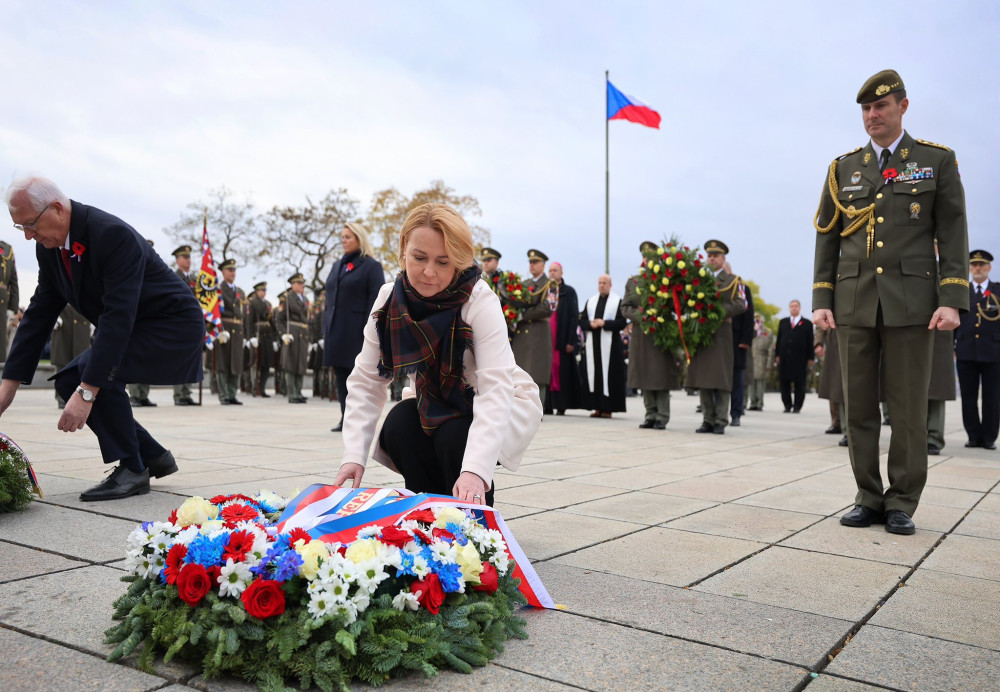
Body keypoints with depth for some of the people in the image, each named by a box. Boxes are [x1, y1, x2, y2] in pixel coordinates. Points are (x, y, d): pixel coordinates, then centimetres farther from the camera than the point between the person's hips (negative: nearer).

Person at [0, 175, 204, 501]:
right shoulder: (49, 247, -1)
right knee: (68, 382, 2)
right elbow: (38, 315, 2)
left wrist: (87, 391, -36)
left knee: (96, 370, -27)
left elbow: (118, 317, -34)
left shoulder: (113, 235, -28)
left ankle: (131, 470, -10)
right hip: (132, 330, 9)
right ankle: (153, 456, 11)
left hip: (174, 325, -9)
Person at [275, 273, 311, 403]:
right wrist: (284, 335, -16)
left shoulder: (304, 300, 18)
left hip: (304, 336, 7)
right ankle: (292, 395, -1)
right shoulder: (286, 298, -2)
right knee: (291, 365, -4)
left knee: (301, 366, 8)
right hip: (292, 336, -7)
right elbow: (278, 319, -4)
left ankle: (298, 393, 14)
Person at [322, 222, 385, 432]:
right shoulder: (337, 266, 18)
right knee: (340, 376, 7)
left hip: (356, 332, -7)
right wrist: (326, 327, 12)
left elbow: (377, 300, -10)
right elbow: (330, 298, 19)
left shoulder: (371, 266, -3)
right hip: (336, 331, 7)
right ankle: (347, 419, 14)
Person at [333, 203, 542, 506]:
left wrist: (475, 470, -52)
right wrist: (354, 455, -27)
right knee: (398, 428, -25)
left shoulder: (480, 302, -28)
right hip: (433, 400, 4)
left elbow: (496, 390, -38)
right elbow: (366, 382, -14)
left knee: (456, 439, -32)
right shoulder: (389, 299, -15)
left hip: (501, 405, -3)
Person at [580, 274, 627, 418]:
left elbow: (622, 322, -7)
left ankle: (607, 409, -1)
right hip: (592, 344, 4)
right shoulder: (591, 301, 15)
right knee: (593, 374, 2)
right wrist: (591, 324, -9)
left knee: (609, 375, -4)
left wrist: (604, 323, -16)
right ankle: (597, 407, 7)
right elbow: (582, 320, 11)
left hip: (609, 344, -4)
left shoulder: (618, 301, 2)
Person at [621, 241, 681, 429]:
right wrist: (640, 316, -9)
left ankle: (662, 417, 3)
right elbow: (625, 307, 8)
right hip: (640, 335, 3)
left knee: (661, 377, -3)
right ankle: (650, 416, 13)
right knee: (645, 378, 5)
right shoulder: (633, 281, 12)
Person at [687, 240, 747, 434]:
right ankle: (708, 421, 8)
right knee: (702, 379, 2)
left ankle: (720, 422, -1)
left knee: (721, 379, -5)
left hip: (721, 335, -3)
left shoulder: (732, 281, 8)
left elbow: (741, 304, -4)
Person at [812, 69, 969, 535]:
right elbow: (827, 239, 10)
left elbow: (953, 235, 1)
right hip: (854, 303, 2)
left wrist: (952, 300, -9)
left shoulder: (937, 161, 7)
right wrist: (821, 300, 1)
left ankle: (902, 504, 10)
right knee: (858, 408, 3)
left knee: (908, 408, 1)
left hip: (911, 302, -2)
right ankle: (869, 499, 13)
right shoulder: (843, 168, 13)